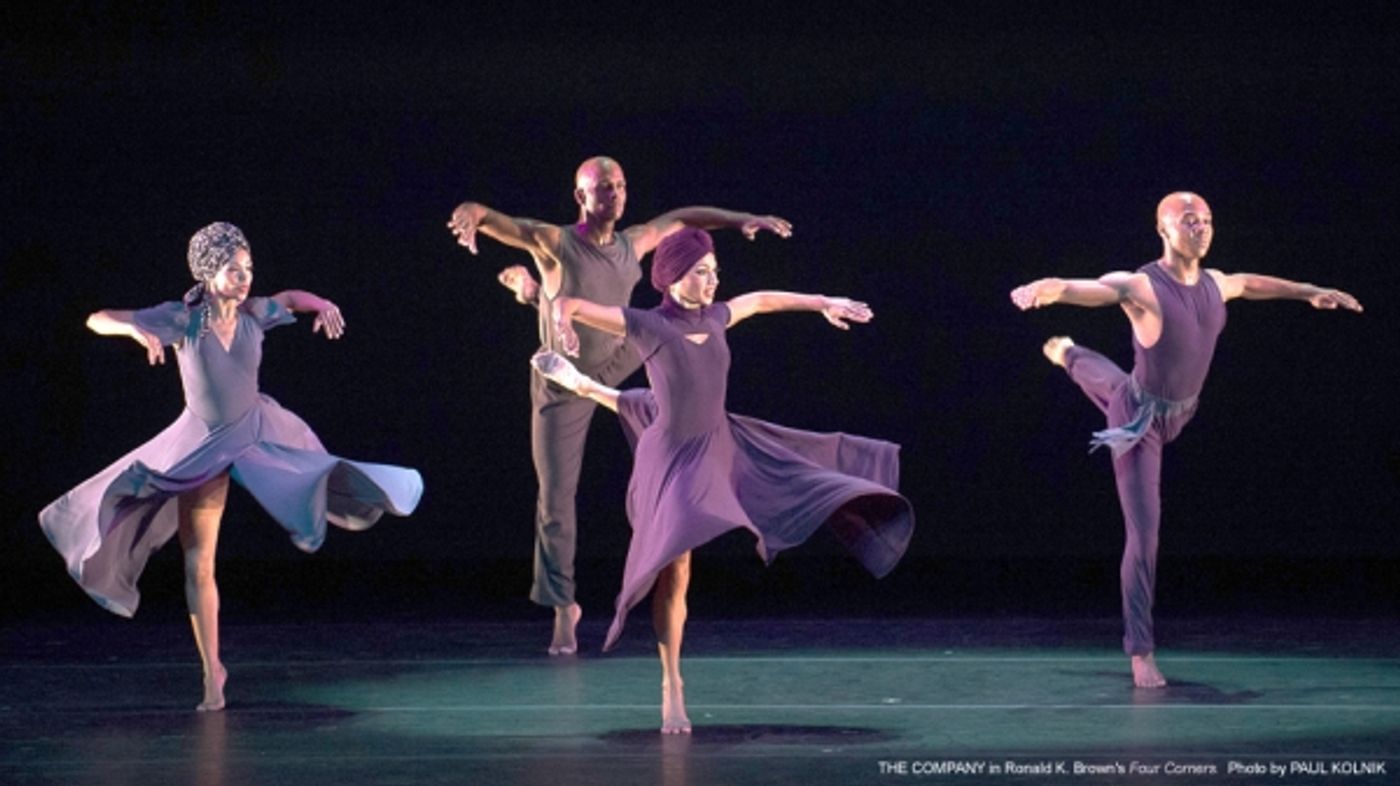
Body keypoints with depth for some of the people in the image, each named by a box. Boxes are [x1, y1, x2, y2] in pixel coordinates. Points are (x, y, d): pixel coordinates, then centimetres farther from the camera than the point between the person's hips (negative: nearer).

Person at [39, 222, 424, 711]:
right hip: (203, 445, -2)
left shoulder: (254, 313, -9)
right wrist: (137, 330, -41)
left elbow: (291, 298, 15)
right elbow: (98, 320, -22)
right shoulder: (181, 318, -19)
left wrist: (323, 305, -6)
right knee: (198, 564, 0)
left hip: (259, 431, 2)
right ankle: (212, 671, 8)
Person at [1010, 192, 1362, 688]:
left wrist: (1309, 292, 29)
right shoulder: (1141, 286, -30)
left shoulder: (1215, 284, -7)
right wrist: (1043, 290, -70)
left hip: (1179, 412, 7)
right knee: (1144, 533, -8)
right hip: (1139, 420, -7)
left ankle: (1067, 355, 75)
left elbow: (1251, 284, 17)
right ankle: (1141, 653, -1)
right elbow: (1085, 289, -48)